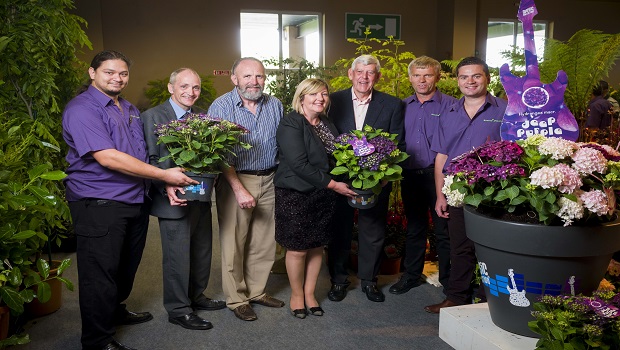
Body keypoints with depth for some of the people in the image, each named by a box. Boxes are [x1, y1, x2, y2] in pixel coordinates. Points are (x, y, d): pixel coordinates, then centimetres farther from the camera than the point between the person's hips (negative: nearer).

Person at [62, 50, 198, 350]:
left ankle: (116, 311, 42)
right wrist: (164, 175, -23)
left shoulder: (130, 110, 15)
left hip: (136, 201, 8)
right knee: (100, 273, 1)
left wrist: (166, 183, 5)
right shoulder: (81, 109, -13)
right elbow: (107, 157, -24)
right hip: (99, 204, -8)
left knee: (127, 266, 20)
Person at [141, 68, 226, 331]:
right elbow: (150, 159, -12)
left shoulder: (202, 116, 10)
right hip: (175, 198, -7)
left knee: (202, 252, 18)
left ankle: (195, 297, 37)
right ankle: (178, 309, 19)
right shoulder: (153, 116, -8)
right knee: (177, 256, 3)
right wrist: (167, 187, -24)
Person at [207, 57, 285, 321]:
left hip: (269, 180, 5)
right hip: (235, 180, -4)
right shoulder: (221, 107, -8)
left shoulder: (275, 105, 6)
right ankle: (236, 299, 19)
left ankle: (257, 291, 30)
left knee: (264, 242, 12)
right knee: (234, 243, 3)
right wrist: (239, 189, -19)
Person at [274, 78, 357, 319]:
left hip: (324, 197, 6)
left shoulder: (327, 125, 11)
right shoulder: (290, 124, -12)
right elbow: (299, 164, -19)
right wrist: (332, 184, -18)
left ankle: (310, 293, 29)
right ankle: (297, 295, 24)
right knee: (297, 249, 3)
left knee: (317, 246, 12)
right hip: (296, 196, -6)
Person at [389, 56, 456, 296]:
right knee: (414, 227, 16)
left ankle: (448, 280, 19)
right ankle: (411, 275, 29)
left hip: (438, 175, -4)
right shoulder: (403, 106, 10)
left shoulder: (449, 105, -4)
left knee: (443, 229, 4)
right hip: (410, 176, 4)